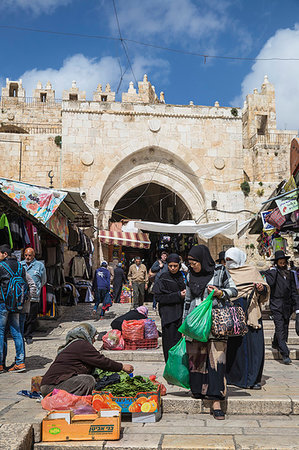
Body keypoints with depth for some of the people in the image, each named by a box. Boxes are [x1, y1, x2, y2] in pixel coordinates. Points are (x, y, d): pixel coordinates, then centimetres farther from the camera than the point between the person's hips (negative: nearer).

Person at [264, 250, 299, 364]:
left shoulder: (290, 274, 14)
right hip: (276, 305, -5)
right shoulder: (271, 272, 1)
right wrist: (273, 270, -12)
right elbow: (270, 283, -21)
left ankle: (275, 344, 38)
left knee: (284, 328, 11)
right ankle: (285, 355, -12)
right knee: (280, 328, -10)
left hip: (287, 306, 5)